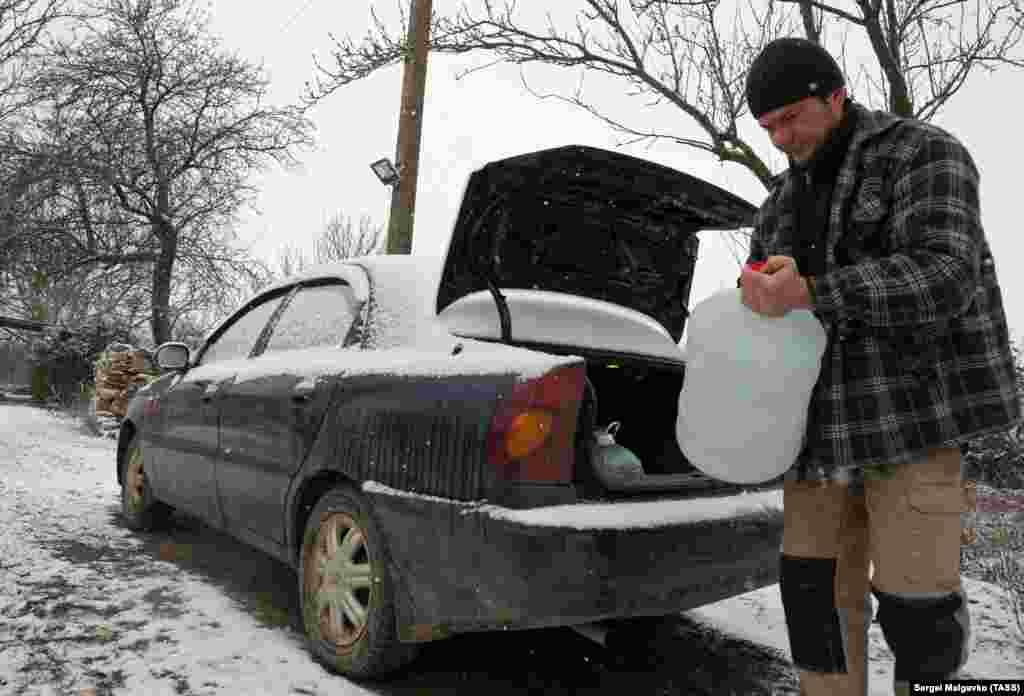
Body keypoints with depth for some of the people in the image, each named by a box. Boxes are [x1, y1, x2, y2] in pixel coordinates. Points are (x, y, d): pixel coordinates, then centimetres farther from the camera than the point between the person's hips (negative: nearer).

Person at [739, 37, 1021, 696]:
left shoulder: (925, 154, -5)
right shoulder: (785, 199, 13)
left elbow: (943, 278, -21)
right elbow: (767, 307, 16)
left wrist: (807, 294, -32)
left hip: (914, 412, -5)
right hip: (824, 423, 6)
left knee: (914, 601, -3)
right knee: (816, 591, 6)